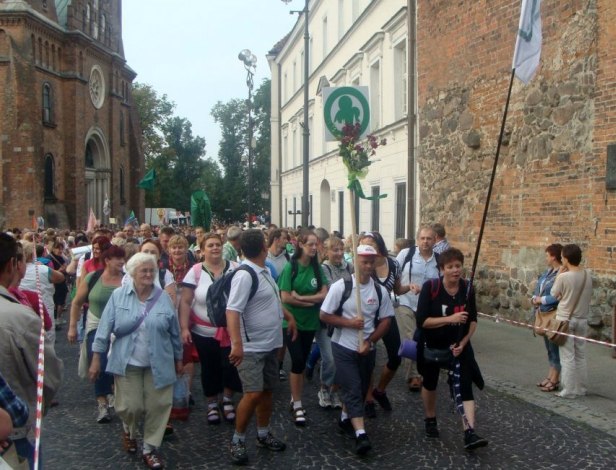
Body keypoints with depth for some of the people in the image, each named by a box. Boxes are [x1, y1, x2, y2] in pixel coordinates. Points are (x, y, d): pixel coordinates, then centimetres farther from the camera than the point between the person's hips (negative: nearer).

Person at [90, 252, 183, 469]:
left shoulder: (164, 297, 0)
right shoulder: (118, 296, -3)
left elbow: (174, 332, 7)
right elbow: (105, 327, -2)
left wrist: (178, 358, 11)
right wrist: (96, 357, -3)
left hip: (158, 363, 1)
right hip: (127, 363, -1)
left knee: (157, 407, 3)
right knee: (130, 407, 3)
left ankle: (150, 449, 23)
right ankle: (128, 430, 38)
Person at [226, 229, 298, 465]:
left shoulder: (265, 271, 8)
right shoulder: (244, 275, -21)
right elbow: (232, 311, -29)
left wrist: (289, 317, 25)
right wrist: (237, 344, -37)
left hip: (270, 343, 9)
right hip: (251, 347, -9)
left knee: (267, 390, 16)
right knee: (253, 394, -11)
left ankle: (263, 434, 32)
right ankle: (237, 440, 7)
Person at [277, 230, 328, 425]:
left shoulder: (317, 268, 0)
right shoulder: (290, 268, -11)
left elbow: (324, 295, -7)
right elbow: (285, 298, -16)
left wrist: (300, 297, -16)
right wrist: (311, 301, -11)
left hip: (310, 322, 4)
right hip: (292, 322, -4)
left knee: (302, 362, 11)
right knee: (298, 361, -7)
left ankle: (295, 400, 24)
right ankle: (297, 405, 4)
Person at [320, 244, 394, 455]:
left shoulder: (380, 290, -2)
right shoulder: (341, 286, -12)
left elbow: (386, 320, 2)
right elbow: (324, 315, -9)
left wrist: (369, 341, -10)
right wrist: (349, 323, -20)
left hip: (368, 348, 4)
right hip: (344, 347, -4)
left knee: (361, 389, 16)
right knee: (353, 389, -9)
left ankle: (346, 417, 40)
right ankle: (361, 434, -11)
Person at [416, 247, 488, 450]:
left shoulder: (467, 289, -9)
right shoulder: (430, 287, -21)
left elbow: (473, 321, 1)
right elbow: (421, 321, -24)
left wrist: (463, 342, -13)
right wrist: (450, 319, -33)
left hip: (459, 345, 2)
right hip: (432, 345, -1)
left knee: (465, 387, -12)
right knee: (430, 383, 18)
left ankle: (469, 433, -15)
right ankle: (430, 420, 41)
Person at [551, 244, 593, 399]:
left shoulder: (563, 277, -17)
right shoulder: (588, 276, -2)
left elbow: (554, 295, -4)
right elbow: (589, 296, 6)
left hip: (565, 319, -5)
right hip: (582, 319, 5)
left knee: (567, 357, 1)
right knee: (581, 356, 14)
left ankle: (569, 390, 6)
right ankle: (581, 389, 22)